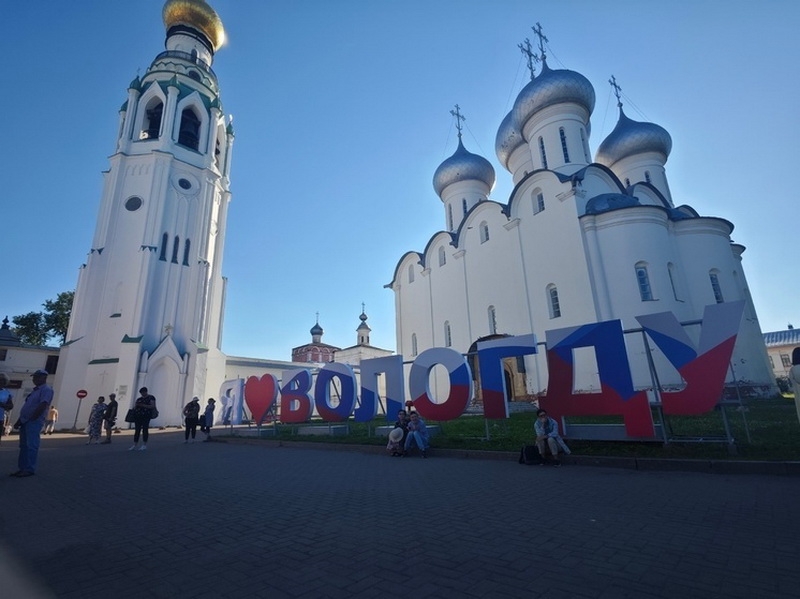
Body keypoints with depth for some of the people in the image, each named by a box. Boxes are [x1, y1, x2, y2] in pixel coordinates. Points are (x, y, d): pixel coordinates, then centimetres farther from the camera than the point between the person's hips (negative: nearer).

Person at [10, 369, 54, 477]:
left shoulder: (46, 389, -8)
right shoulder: (35, 390, 21)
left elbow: (42, 406, -18)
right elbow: (26, 407, 23)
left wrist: (31, 419, -17)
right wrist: (19, 420, 14)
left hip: (34, 422, -9)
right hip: (25, 422, 9)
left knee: (31, 446, -8)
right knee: (24, 446, 11)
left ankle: (30, 469, -6)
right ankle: (22, 468, 16)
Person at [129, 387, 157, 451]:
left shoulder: (150, 397, 1)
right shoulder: (139, 399, 19)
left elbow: (153, 406, -9)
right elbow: (135, 407, 23)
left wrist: (143, 405, -17)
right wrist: (136, 405, 0)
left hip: (146, 415, -6)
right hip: (138, 415, 6)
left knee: (145, 429, -4)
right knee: (137, 430, 5)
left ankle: (144, 445, 0)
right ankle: (135, 445, 10)